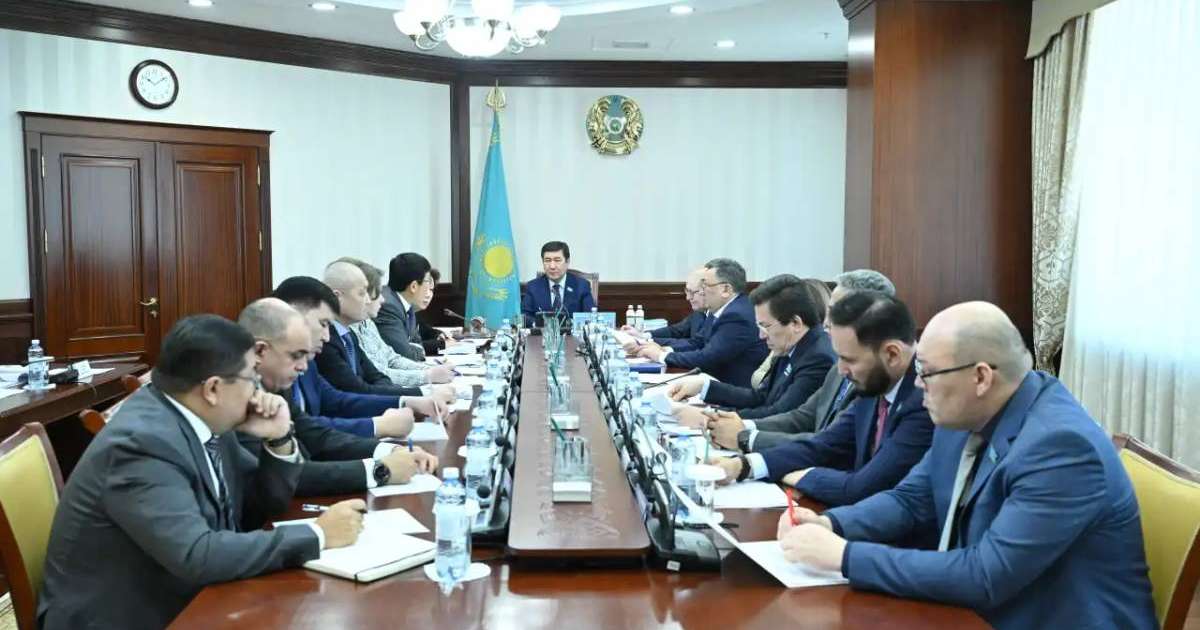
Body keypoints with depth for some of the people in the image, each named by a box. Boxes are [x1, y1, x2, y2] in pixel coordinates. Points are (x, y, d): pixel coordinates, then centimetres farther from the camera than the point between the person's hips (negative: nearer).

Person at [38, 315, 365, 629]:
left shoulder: (202, 420, -1)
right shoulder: (142, 442, -24)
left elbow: (259, 506, 9)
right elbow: (196, 556, -32)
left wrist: (279, 440, -8)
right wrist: (318, 535, -26)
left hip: (187, 602, 7)